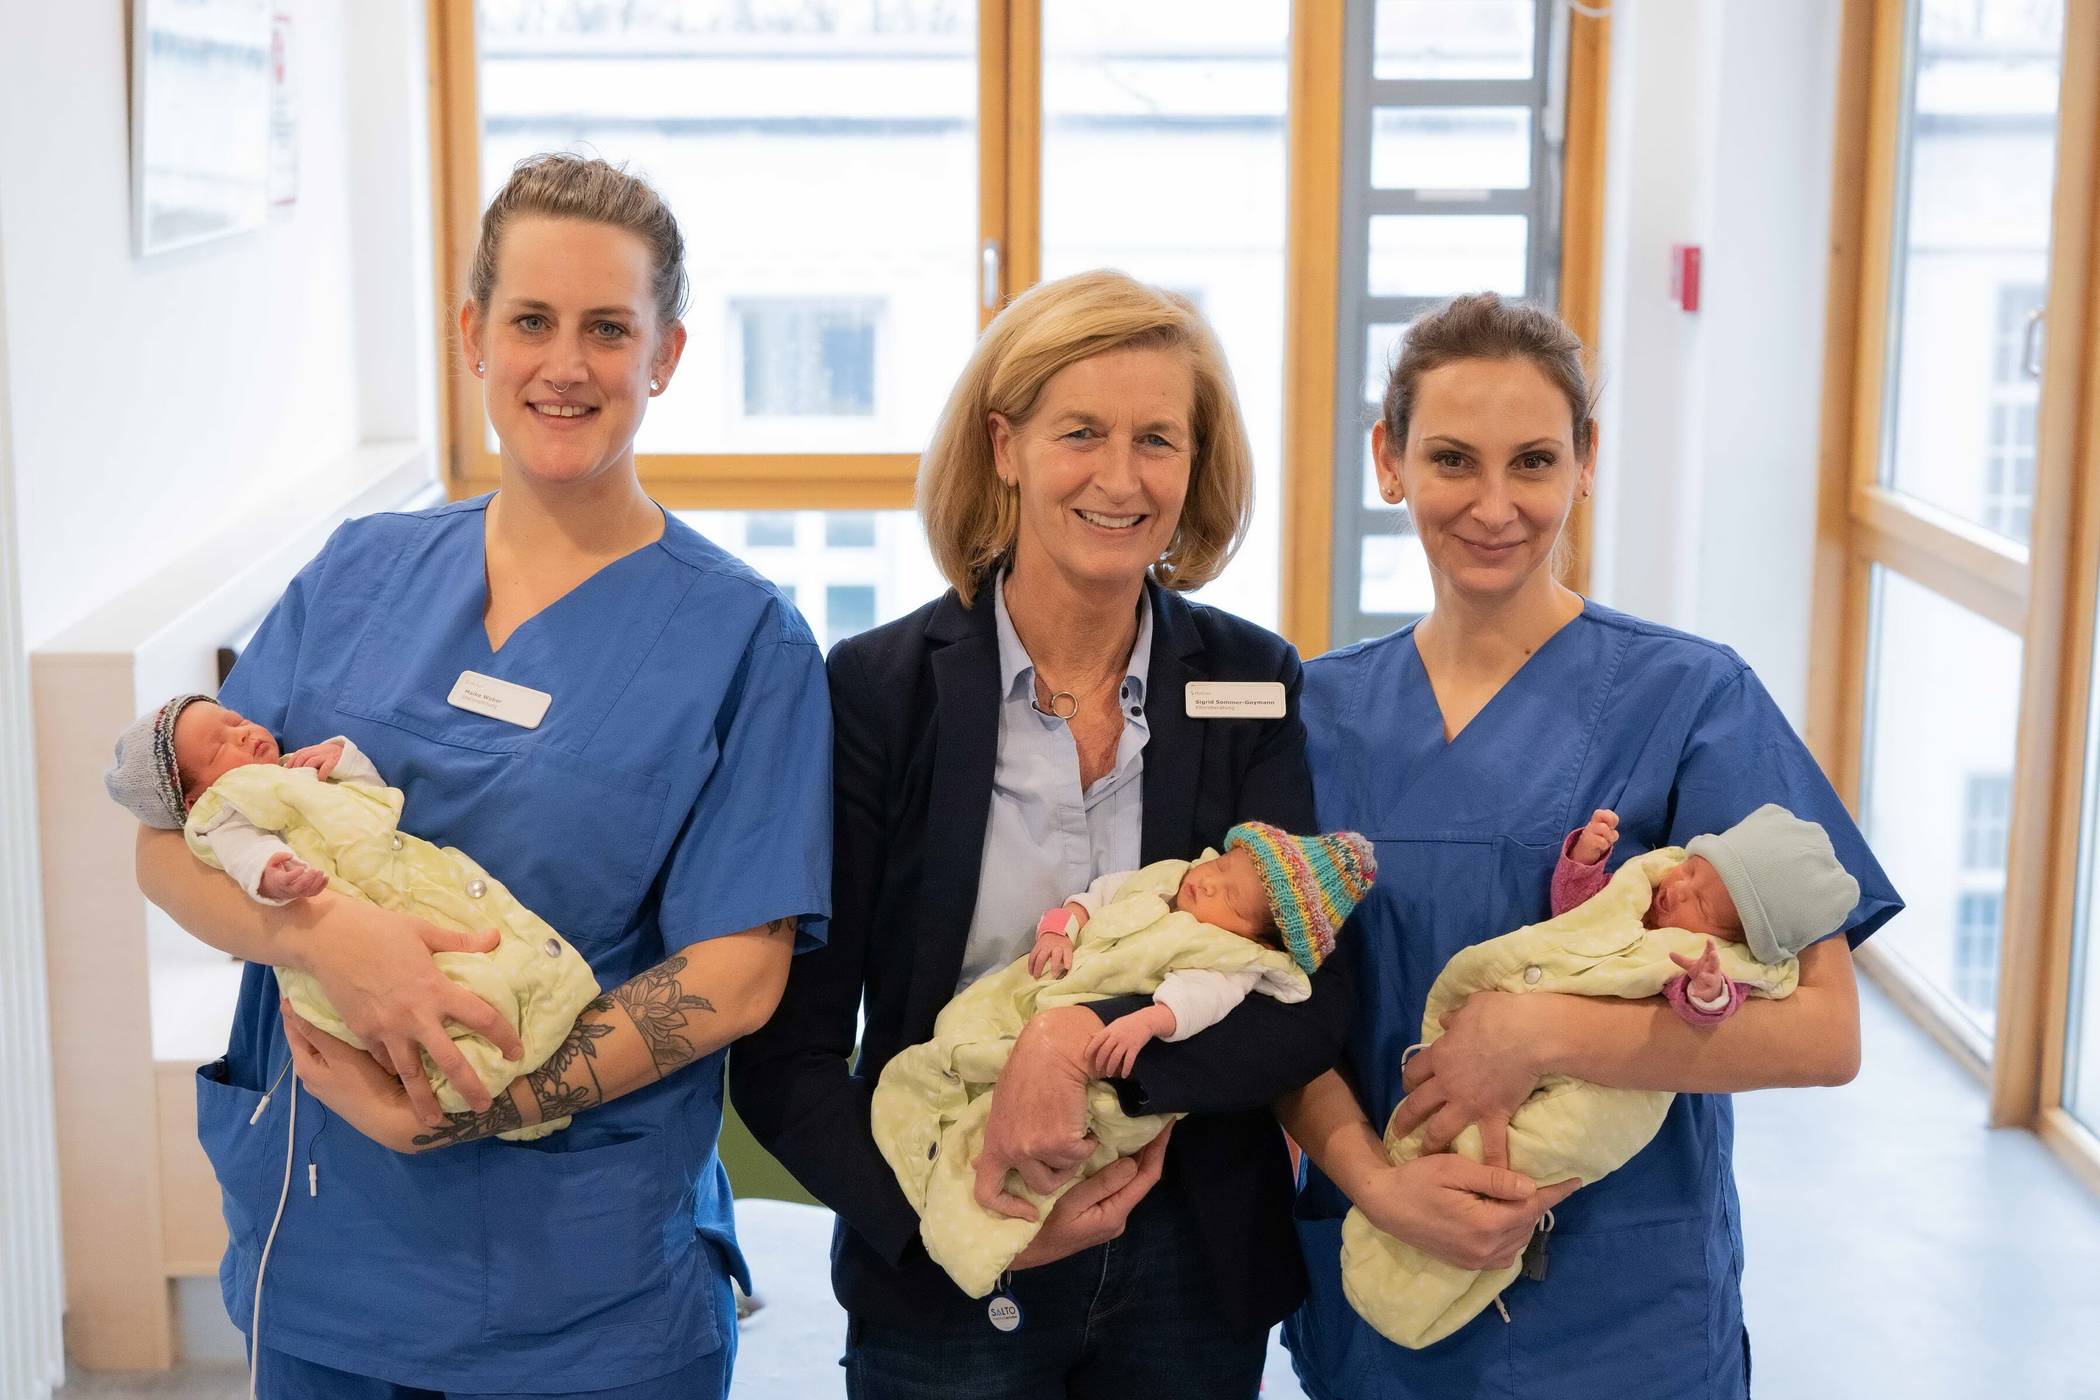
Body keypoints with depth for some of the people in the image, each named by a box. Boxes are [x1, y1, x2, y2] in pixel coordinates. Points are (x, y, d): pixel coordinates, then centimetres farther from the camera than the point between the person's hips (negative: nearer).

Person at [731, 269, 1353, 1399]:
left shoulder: (1256, 683, -3)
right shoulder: (878, 690, -9)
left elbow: (1313, 1001, -11)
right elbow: (785, 1053, -8)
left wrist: (1091, 1035, -27)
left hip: (1195, 1271, 2)